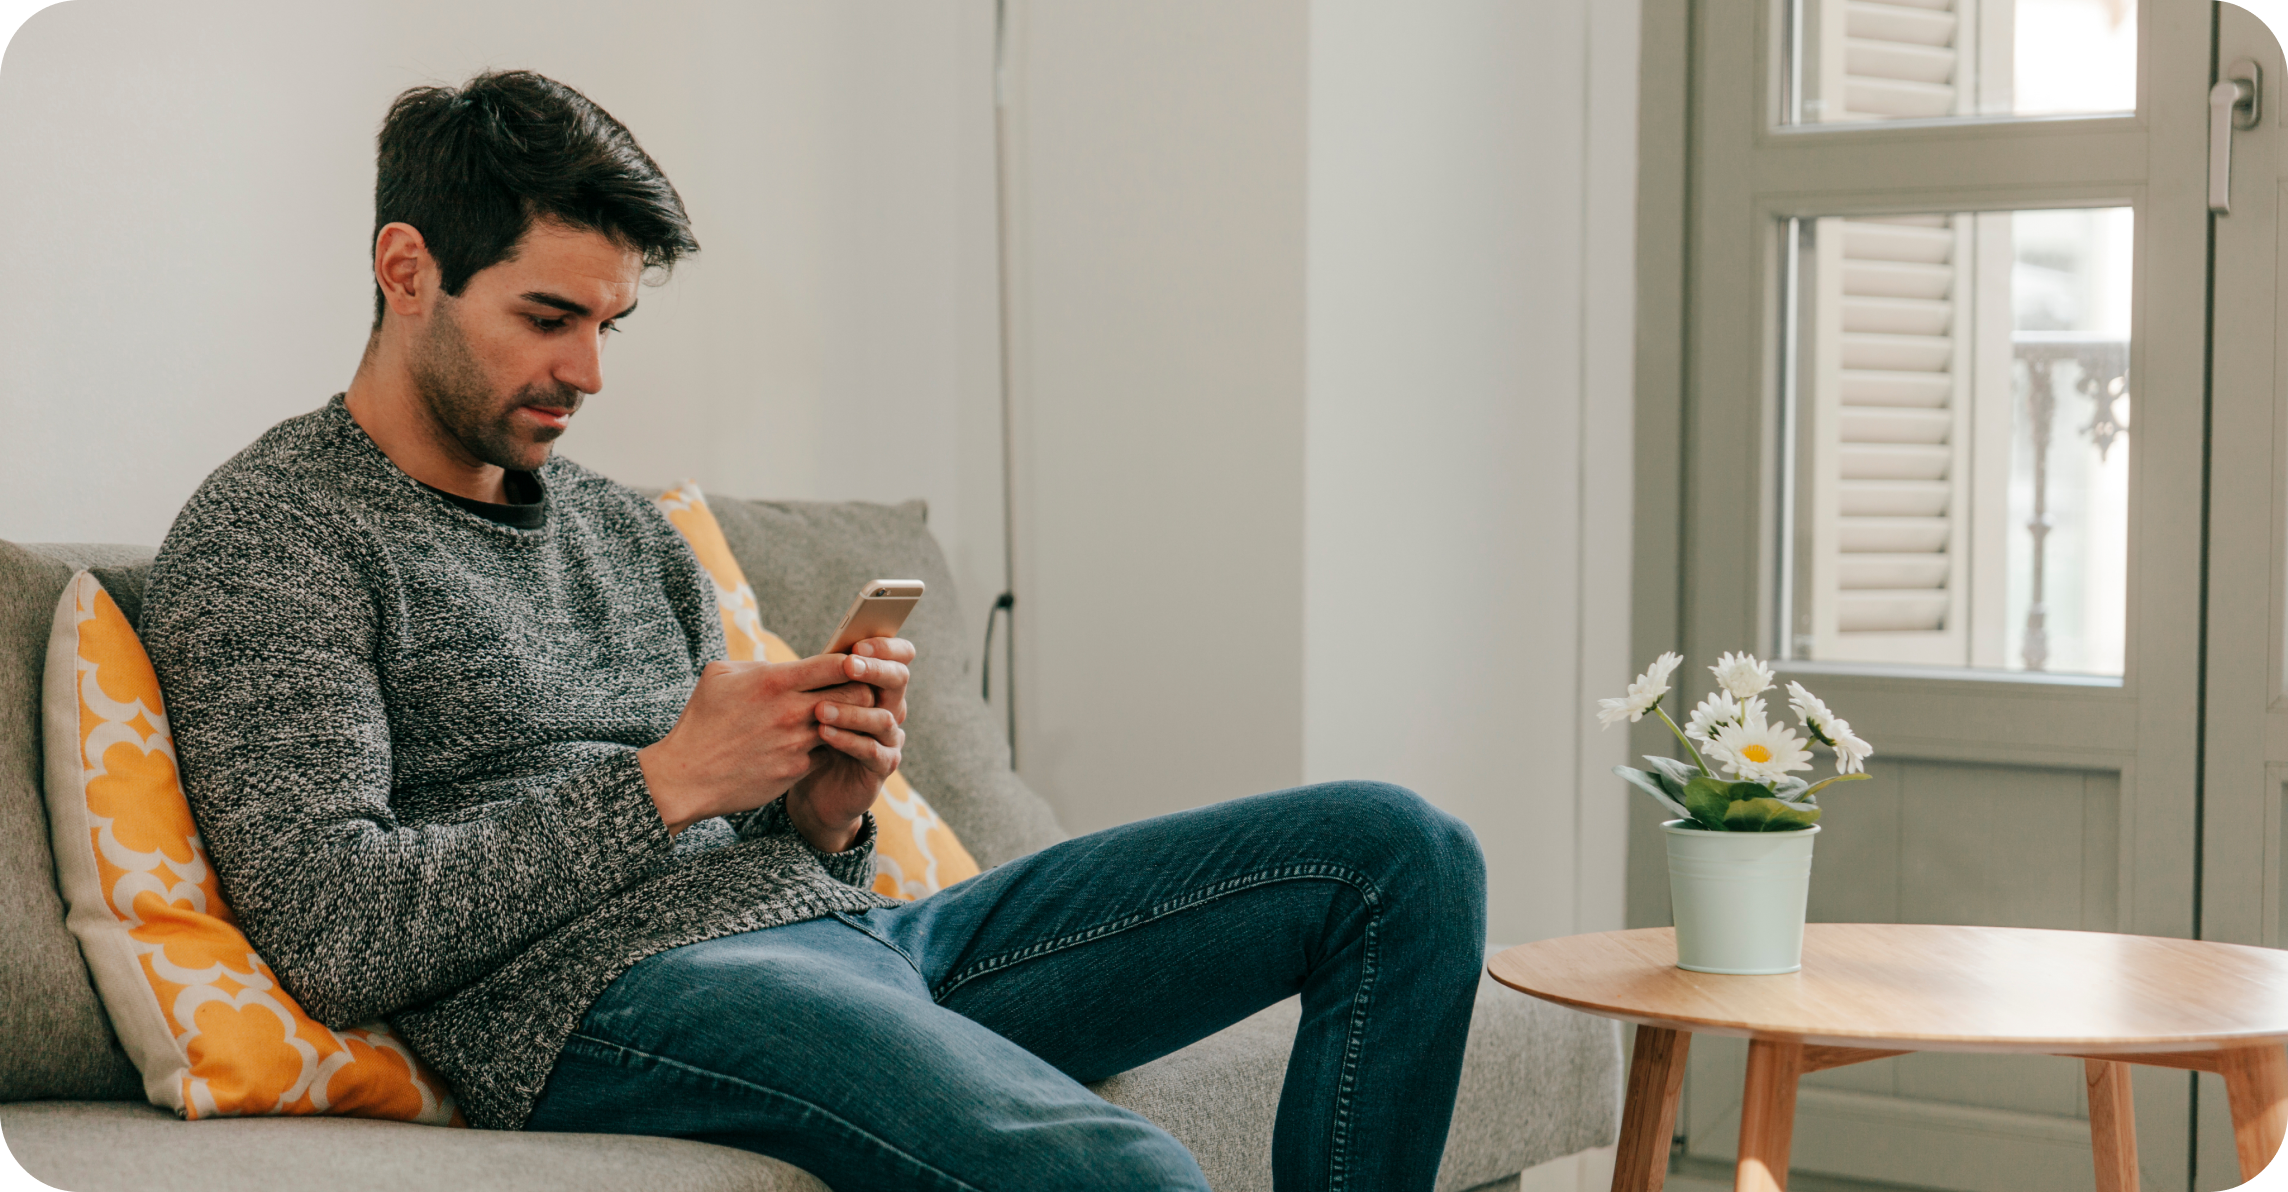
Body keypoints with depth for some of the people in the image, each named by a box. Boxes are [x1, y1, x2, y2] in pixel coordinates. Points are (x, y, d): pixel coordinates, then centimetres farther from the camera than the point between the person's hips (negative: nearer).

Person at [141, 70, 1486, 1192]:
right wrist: (666, 784, -10)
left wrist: (825, 811, 1)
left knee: (1397, 854, 0)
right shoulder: (268, 535, 1)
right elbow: (335, 936, -13)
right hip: (611, 991, -8)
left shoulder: (625, 528, 25)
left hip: (835, 920, 9)